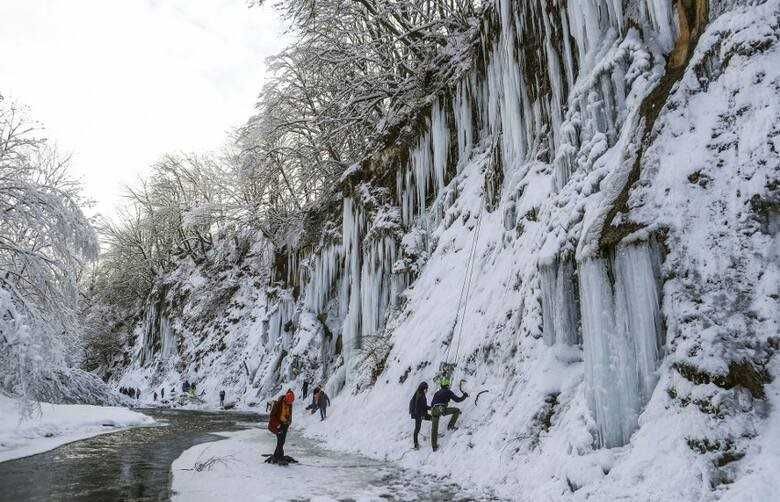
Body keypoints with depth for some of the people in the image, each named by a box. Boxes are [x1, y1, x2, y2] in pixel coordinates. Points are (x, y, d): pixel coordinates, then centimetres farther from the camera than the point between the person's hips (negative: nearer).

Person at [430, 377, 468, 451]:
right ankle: (450, 426, 9)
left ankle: (434, 446, 15)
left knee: (434, 429, 13)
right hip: (442, 409, -6)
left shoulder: (437, 392, 28)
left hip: (434, 410, 6)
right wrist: (464, 396, 24)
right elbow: (457, 400, 7)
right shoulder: (448, 392, 10)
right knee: (457, 410, 13)